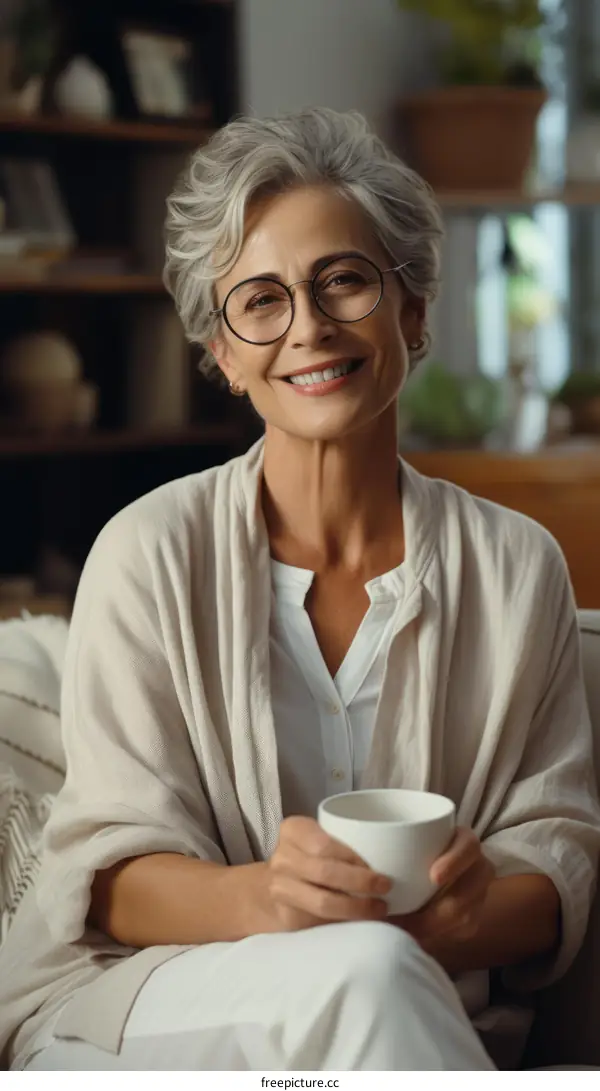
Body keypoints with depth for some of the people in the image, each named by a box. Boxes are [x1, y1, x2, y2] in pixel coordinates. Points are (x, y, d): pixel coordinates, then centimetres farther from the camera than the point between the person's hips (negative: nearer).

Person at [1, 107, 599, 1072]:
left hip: (389, 1019, 3)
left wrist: (473, 913, -21)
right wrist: (261, 896, -29)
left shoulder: (518, 567, 4)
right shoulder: (152, 552, -4)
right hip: (119, 1011, -2)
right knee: (359, 971, -34)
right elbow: (115, 867, -6)